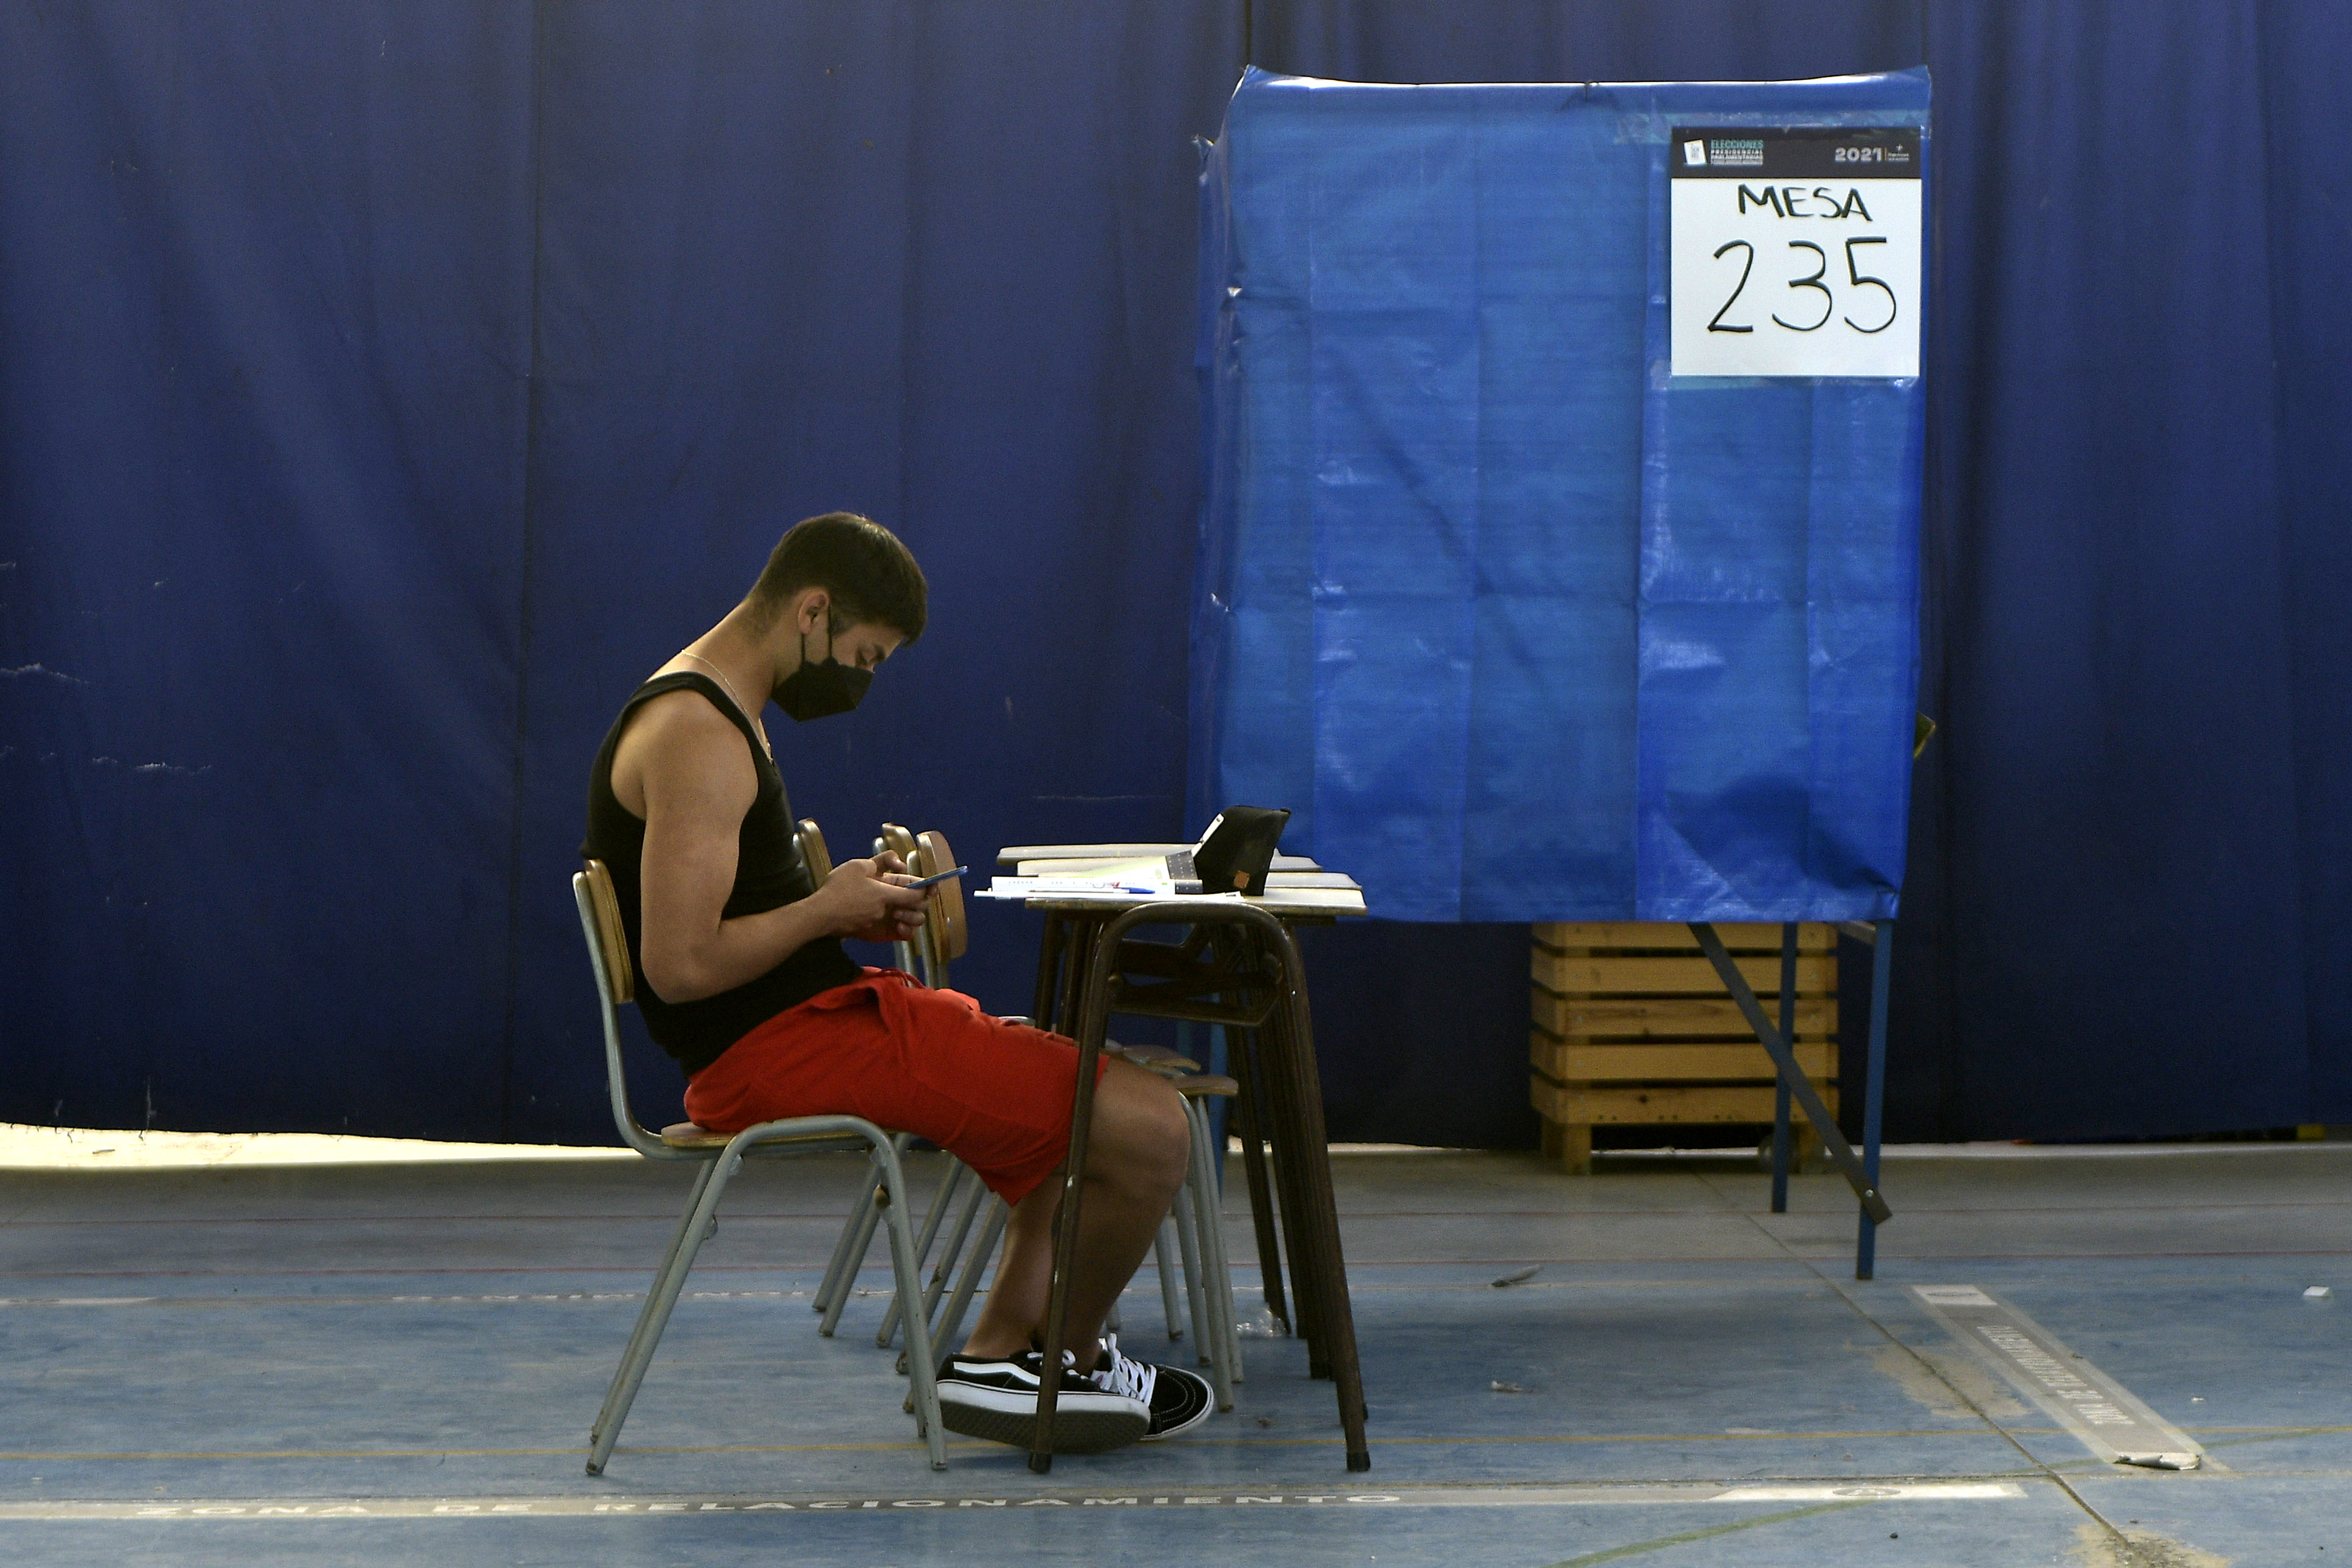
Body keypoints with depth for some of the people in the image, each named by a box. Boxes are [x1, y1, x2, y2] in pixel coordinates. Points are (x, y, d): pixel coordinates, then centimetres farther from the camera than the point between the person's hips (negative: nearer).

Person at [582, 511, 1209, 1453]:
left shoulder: (716, 716, 16)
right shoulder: (698, 739, -18)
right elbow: (681, 966, -25)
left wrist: (846, 901, 9)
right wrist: (831, 909, -11)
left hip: (815, 1016, 11)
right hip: (779, 1052, -11)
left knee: (1093, 1093, 20)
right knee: (1147, 1131, -14)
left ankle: (998, 1357, 10)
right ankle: (1077, 1361, 13)